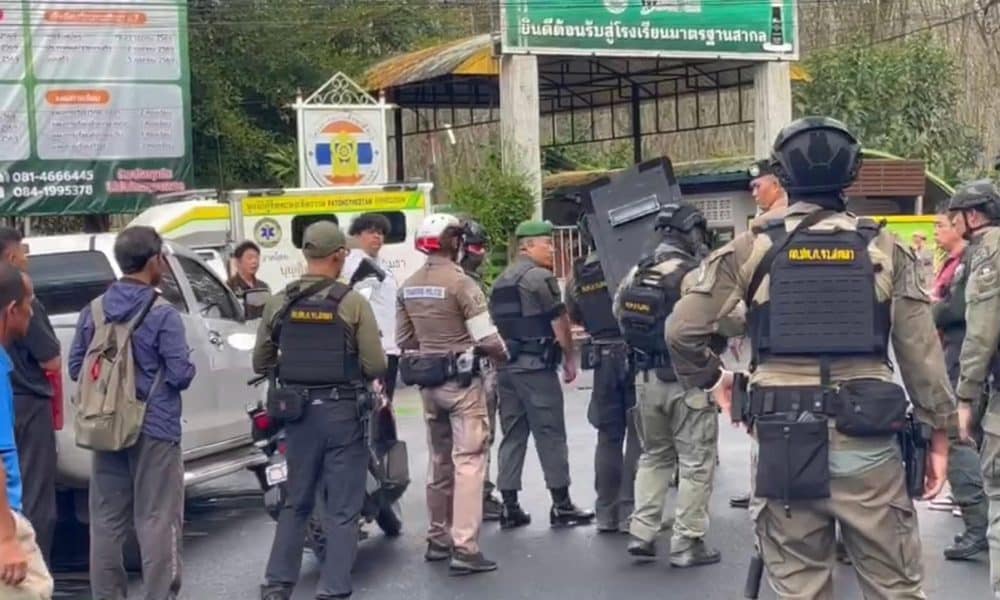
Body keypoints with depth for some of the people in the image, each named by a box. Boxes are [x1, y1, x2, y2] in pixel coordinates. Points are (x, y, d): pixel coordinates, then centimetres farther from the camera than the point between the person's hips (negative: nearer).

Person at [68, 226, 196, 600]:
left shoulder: (93, 311, 4)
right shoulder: (162, 314, -12)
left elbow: (76, 368, 7)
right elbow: (181, 374, -14)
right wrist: (187, 369, 8)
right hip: (155, 428, -5)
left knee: (106, 520, 11)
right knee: (157, 520, -1)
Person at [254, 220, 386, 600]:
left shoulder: (278, 303, -1)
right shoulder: (353, 303, -11)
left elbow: (261, 363, 7)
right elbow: (376, 366, -11)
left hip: (297, 411, 4)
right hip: (342, 411, -4)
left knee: (297, 502, 18)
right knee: (343, 508, 5)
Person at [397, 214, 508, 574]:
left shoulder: (408, 287, 7)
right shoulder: (461, 283, -15)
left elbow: (403, 341, 12)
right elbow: (487, 339, -16)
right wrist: (503, 355, 3)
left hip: (428, 382, 7)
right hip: (461, 381, -7)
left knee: (440, 461, 17)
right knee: (468, 462, -5)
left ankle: (437, 539, 26)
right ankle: (464, 549, -9)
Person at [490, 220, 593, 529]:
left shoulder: (500, 281, 17)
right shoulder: (540, 277, -9)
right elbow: (559, 322, -10)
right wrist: (570, 358, 1)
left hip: (505, 366, 8)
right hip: (536, 366, -8)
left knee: (512, 436, 10)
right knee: (550, 436, -2)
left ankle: (510, 507, 10)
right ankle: (561, 506, 2)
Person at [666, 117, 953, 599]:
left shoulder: (752, 250, 1)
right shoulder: (884, 249, 3)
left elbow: (682, 331, -2)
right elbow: (920, 350, 1)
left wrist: (709, 378, 17)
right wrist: (938, 432, 9)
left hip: (785, 439, 0)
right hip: (866, 438, 0)